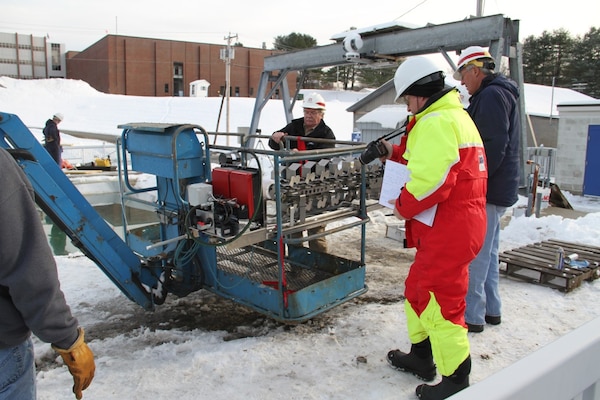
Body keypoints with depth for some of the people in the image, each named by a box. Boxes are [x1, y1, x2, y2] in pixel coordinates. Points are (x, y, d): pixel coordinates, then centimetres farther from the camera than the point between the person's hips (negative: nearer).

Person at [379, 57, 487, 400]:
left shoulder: (435, 122, -18)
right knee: (419, 289, 21)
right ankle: (422, 356, 36)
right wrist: (396, 153, 10)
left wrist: (403, 206, -12)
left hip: (448, 230, -11)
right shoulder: (455, 115, 18)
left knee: (439, 302, -2)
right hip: (460, 224, 11)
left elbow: (430, 181, -28)